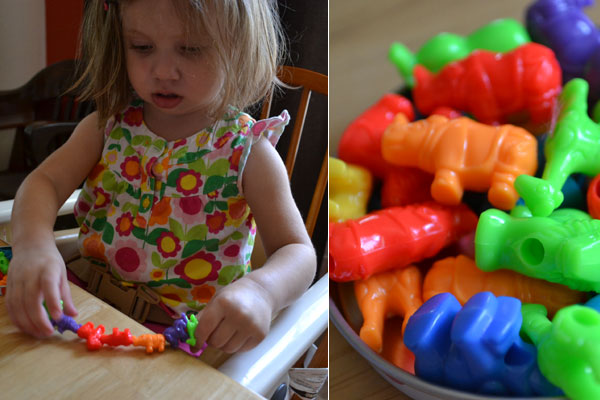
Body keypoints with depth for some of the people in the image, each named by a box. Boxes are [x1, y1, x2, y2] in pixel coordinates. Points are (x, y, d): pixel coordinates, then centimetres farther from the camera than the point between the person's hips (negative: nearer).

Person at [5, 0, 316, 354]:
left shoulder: (248, 150, -10)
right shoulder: (108, 126, 2)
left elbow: (298, 252, -13)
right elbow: (45, 182, -7)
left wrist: (260, 290, -37)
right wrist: (33, 242, -31)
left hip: (201, 333, -5)